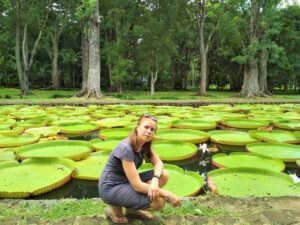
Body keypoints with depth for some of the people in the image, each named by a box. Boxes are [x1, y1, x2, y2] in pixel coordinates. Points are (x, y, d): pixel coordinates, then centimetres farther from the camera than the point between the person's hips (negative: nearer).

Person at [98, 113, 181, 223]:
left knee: (163, 175, -6)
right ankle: (115, 209, 0)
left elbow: (158, 163, 1)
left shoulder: (145, 144, -2)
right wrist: (167, 194, -23)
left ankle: (132, 209, 8)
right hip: (110, 188, -8)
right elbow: (137, 185, -28)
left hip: (126, 182, 8)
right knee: (159, 202, -20)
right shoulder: (126, 148, -27)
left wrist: (155, 180, -22)